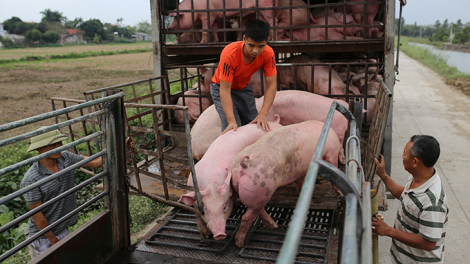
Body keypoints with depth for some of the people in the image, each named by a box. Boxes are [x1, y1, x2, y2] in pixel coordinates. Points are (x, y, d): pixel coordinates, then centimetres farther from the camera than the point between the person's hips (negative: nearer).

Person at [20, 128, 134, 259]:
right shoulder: (30, 180, -23)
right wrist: (53, 240, -11)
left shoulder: (66, 158, -8)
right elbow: (36, 214, -18)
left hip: (63, 229, 6)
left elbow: (95, 162, -8)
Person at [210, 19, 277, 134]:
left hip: (243, 88, 4)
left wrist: (263, 114, -37)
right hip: (222, 87, -4)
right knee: (232, 129, -21)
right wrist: (231, 120, -43)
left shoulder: (268, 54, -24)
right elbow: (225, 90, -34)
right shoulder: (229, 54, -35)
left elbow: (271, 85, -24)